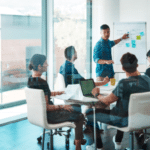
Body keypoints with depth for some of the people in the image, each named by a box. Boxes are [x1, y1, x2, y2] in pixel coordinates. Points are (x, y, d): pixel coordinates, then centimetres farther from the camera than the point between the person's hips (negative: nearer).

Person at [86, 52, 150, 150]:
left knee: (89, 113, 7)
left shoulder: (124, 83, -27)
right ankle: (118, 142, 50)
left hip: (125, 121, -7)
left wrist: (97, 94, 2)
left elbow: (107, 101, -16)